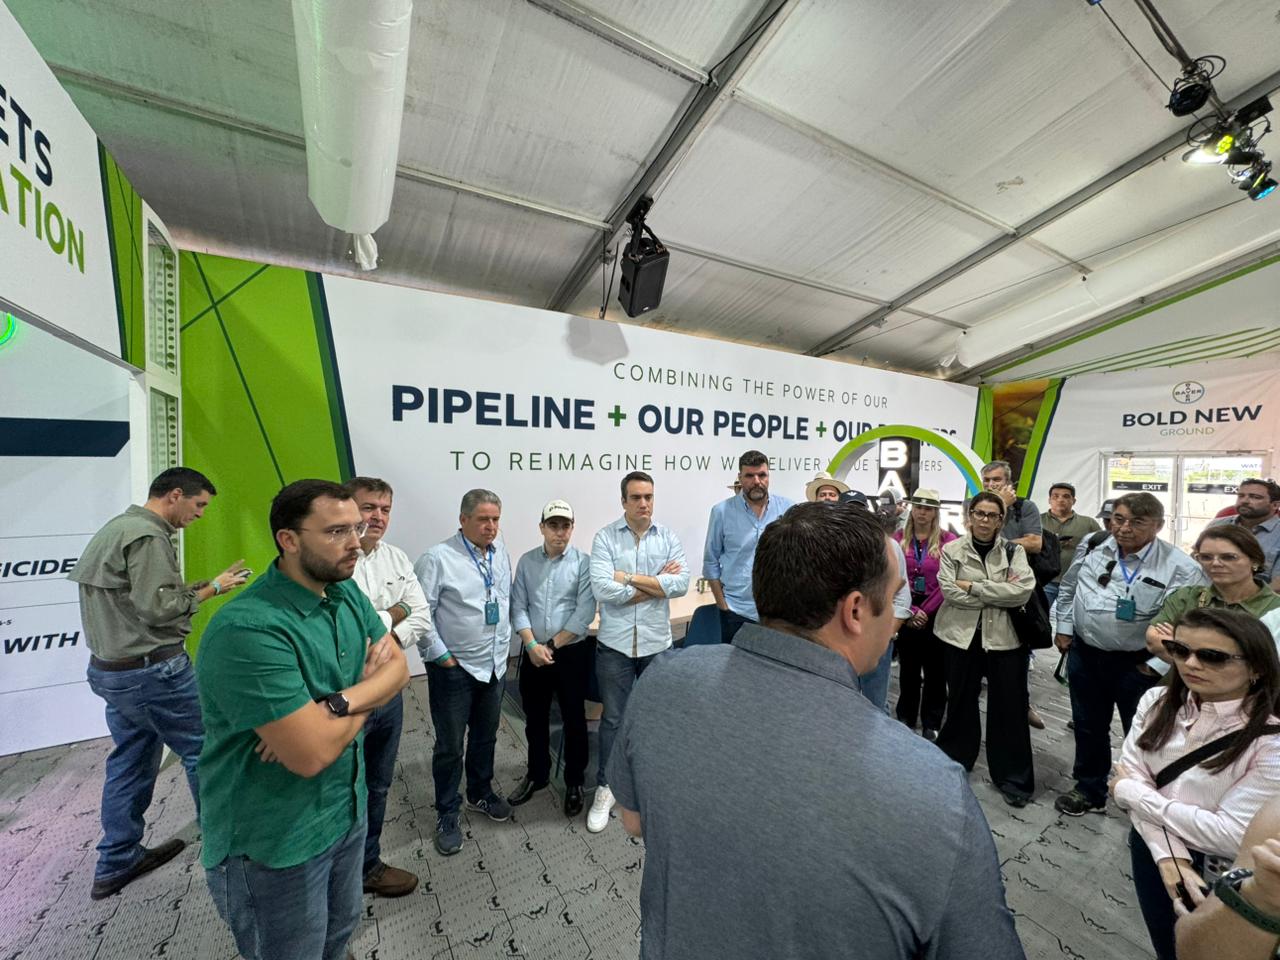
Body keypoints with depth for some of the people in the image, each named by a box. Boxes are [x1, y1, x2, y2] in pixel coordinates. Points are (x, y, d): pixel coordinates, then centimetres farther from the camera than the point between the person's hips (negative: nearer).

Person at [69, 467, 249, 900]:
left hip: (111, 670, 10)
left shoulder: (116, 528, 12)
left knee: (131, 762, 19)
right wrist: (211, 589, -11)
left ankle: (116, 863, 31)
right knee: (203, 751, 5)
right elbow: (157, 608, -23)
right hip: (152, 671, -10)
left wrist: (204, 583, 8)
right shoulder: (147, 536, -20)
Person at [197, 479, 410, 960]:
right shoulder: (247, 629, -30)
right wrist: (367, 685, -13)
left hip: (347, 810, 7)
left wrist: (338, 702, -23)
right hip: (275, 843, -6)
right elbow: (312, 753, -30)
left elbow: (399, 666, -5)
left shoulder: (348, 593, -5)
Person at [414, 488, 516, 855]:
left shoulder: (501, 554, 0)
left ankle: (480, 794, 46)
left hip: (494, 665, 6)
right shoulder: (438, 558, -18)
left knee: (485, 737, 23)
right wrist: (442, 657, -13)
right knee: (450, 745, 12)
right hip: (453, 670, -5)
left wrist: (505, 643, 8)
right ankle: (448, 815, 35)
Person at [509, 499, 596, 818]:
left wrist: (552, 645, -12)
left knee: (574, 720, 12)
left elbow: (584, 613, -14)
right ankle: (537, 774, 42)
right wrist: (532, 645, -13)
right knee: (535, 719, 19)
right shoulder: (526, 562, 0)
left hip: (572, 652, -3)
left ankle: (574, 782, 33)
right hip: (533, 652, 3)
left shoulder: (583, 562, -10)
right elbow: (518, 608, -1)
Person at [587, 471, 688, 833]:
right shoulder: (605, 536, -8)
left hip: (657, 642, 2)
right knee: (613, 719, 12)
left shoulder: (668, 537, -2)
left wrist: (629, 577, -18)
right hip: (615, 643, -2)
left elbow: (681, 584, -14)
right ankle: (605, 788, 33)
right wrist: (657, 583, -13)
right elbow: (602, 588, -20)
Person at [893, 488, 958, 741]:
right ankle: (905, 718, 29)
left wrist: (925, 611, -11)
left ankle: (932, 724, 25)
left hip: (936, 614, -1)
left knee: (935, 670, 10)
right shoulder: (899, 538, -1)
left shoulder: (948, 540, -5)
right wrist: (910, 611, -11)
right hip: (907, 613, 2)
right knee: (908, 668, 14)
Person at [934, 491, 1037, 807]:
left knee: (1009, 707, 8)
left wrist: (974, 586, -15)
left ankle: (1013, 777, 27)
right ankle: (952, 765, 34)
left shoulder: (1014, 550, 1)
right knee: (961, 703, 15)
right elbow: (950, 592, -12)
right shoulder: (952, 549, -2)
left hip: (1004, 637, 0)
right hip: (962, 635, 0)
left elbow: (1024, 590, -14)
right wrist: (999, 594, -13)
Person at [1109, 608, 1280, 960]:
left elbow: (1232, 836, -23)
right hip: (1152, 848, 4)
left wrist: (1132, 792, -17)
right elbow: (1129, 776, -11)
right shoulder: (1157, 701, -11)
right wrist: (1169, 855, -22)